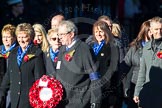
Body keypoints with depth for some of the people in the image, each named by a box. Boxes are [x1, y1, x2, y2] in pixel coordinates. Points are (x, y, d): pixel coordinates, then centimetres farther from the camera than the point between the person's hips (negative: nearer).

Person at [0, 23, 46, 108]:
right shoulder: (13, 53, 14)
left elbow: (39, 77, -6)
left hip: (30, 97, -5)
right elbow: (8, 75, 18)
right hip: (15, 99, 5)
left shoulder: (36, 53, -3)